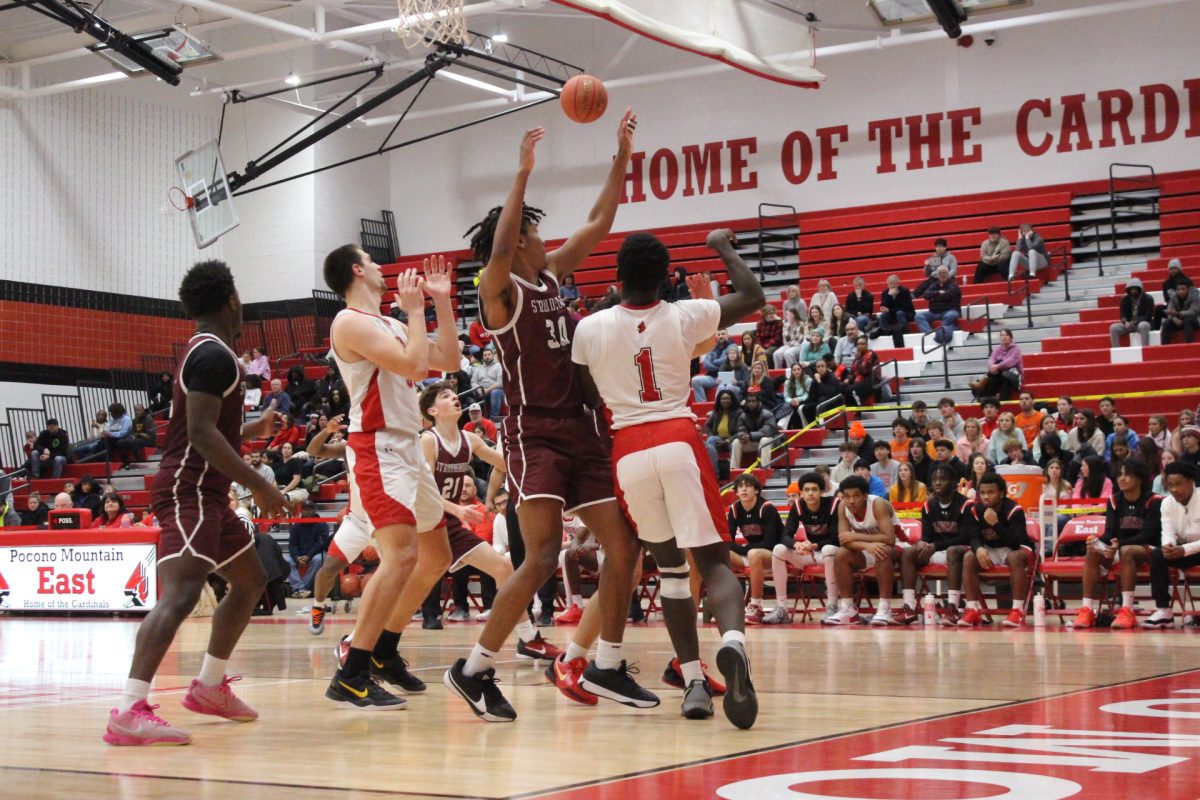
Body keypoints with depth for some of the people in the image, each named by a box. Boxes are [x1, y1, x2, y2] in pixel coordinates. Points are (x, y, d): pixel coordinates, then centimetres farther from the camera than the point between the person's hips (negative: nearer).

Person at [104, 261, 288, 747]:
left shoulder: (204, 353, 19)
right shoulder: (215, 355, -13)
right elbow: (200, 432, -23)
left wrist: (251, 431, 38)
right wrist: (258, 484, -23)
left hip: (206, 493, 11)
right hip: (188, 492, -11)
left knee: (250, 580, 21)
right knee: (180, 594, -23)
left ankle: (210, 687, 26)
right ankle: (129, 712, -31)